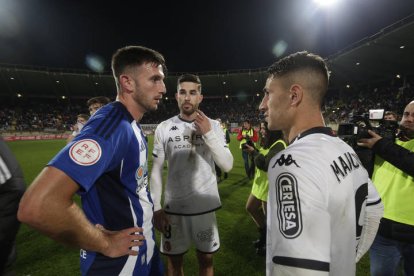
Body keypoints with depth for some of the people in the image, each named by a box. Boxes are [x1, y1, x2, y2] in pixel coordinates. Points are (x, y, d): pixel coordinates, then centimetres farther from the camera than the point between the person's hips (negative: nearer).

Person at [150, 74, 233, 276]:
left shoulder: (213, 126, -3)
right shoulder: (164, 128, -3)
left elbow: (227, 166, -10)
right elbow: (156, 171, 1)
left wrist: (208, 134, -19)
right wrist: (156, 207, -3)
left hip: (205, 206, 0)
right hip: (173, 207, 0)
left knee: (206, 259, 18)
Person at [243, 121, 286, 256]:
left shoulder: (279, 145, -23)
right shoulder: (266, 143, 9)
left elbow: (266, 164, -30)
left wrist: (254, 152, -20)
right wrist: (252, 149, -3)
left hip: (270, 186, -10)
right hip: (260, 183, 10)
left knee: (268, 217, 8)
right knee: (250, 208, 20)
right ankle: (264, 234, 39)